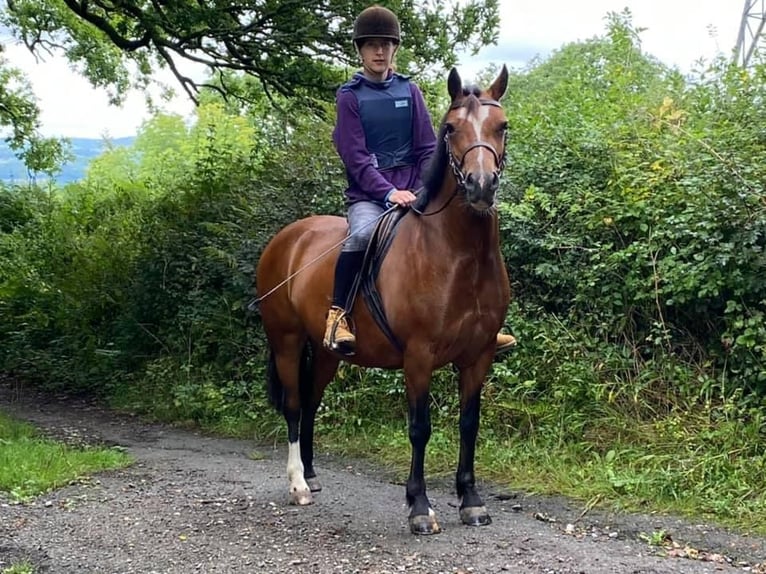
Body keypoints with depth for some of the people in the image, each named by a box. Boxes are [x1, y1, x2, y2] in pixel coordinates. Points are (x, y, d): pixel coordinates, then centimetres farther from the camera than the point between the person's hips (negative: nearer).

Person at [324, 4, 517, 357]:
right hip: (368, 194, -4)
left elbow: (428, 149, 8)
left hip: (411, 191, 4)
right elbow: (355, 158, -7)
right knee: (363, 233, -37)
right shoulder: (349, 96, 2)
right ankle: (337, 315, -24)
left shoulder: (409, 91, 10)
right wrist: (389, 192, -20)